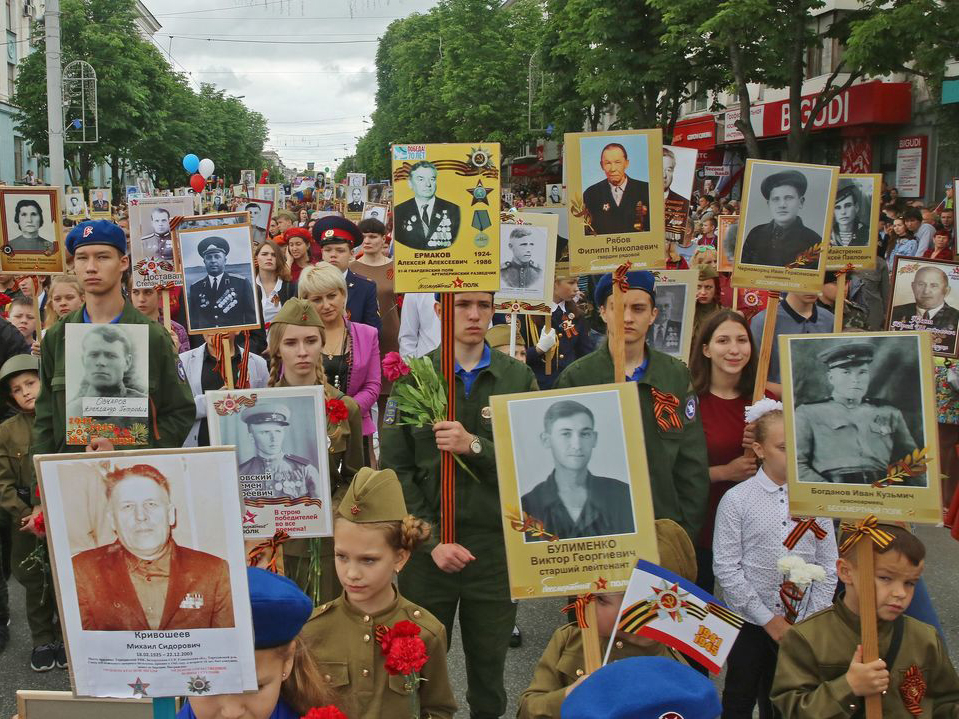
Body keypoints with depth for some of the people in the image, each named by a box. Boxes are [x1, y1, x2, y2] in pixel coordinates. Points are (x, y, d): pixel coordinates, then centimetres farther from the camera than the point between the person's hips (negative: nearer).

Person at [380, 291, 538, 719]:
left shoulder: (518, 378, 2)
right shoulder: (412, 378, -1)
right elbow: (394, 469, -5)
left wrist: (475, 446, -21)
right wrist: (431, 540, -13)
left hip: (496, 544, 1)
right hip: (428, 549, -1)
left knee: (489, 663, 13)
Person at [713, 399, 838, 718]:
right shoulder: (736, 500, -10)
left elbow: (828, 565, 2)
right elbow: (726, 569, -11)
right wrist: (769, 620, -10)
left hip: (801, 623, 2)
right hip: (750, 622, -2)